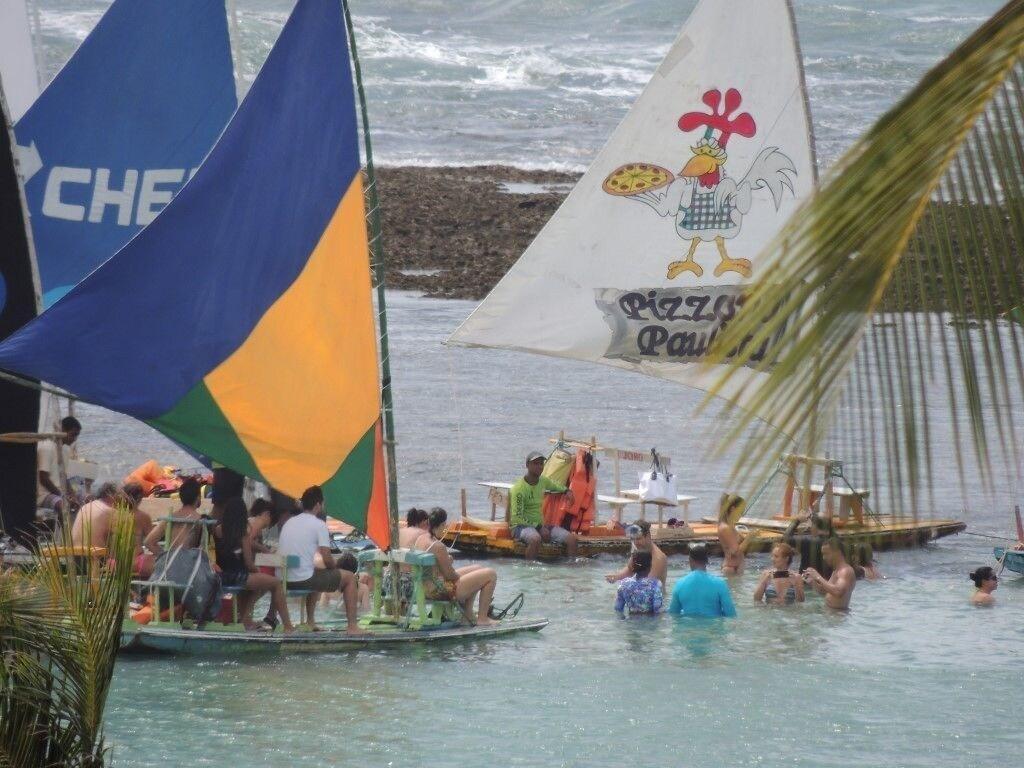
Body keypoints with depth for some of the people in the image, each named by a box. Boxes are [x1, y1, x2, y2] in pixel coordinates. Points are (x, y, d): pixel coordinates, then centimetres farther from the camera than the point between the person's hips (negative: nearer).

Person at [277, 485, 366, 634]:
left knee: (318, 575, 38)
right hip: (304, 580, -8)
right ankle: (352, 626, 4)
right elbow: (327, 560, -11)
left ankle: (310, 622, 36)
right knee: (350, 577, 8)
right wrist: (335, 566, 13)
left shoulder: (289, 522, 16)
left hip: (284, 581, 8)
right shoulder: (319, 524, -6)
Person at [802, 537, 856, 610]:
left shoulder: (846, 571, -15)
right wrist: (812, 582, 8)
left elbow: (838, 592, -31)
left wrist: (819, 578, -25)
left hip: (839, 613, -9)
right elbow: (826, 591, 25)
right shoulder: (836, 571, 16)